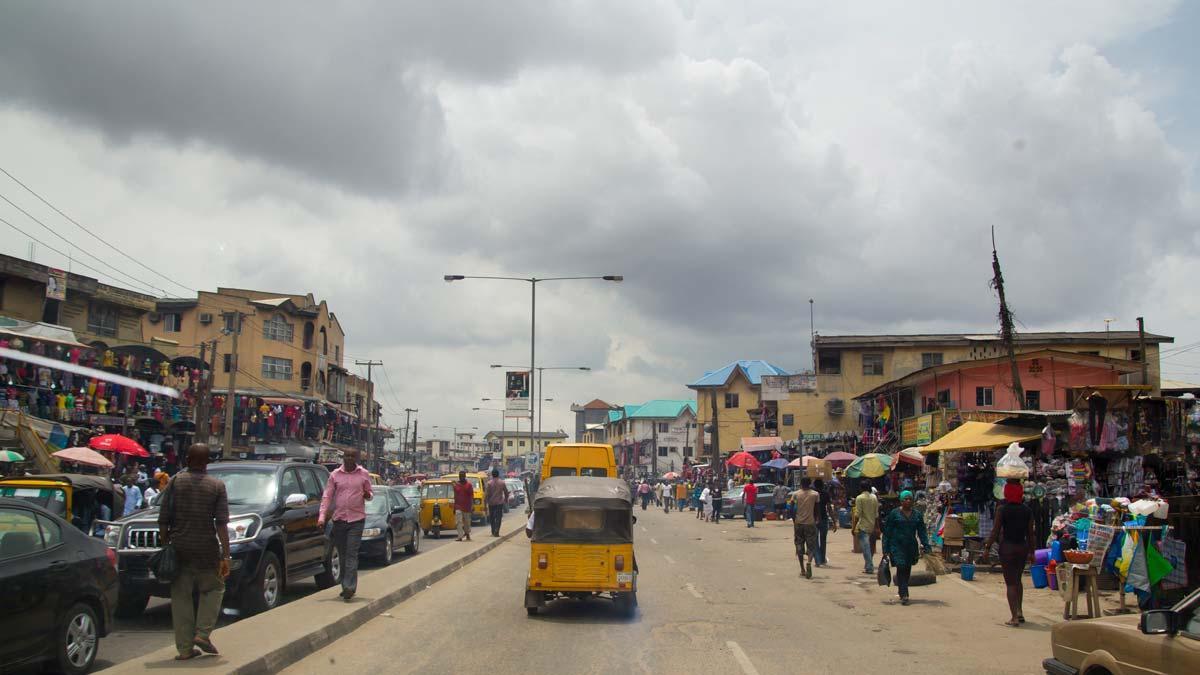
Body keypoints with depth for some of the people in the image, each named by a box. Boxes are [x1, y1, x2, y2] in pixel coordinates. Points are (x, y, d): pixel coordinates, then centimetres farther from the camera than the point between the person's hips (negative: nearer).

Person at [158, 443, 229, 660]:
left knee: (180, 596, 8)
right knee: (213, 588, 18)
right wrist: (225, 556, -6)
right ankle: (202, 633, 4)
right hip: (206, 549, -1)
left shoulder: (175, 482, 1)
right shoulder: (217, 486, -2)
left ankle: (185, 647, 9)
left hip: (179, 548, 1)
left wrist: (164, 544, 10)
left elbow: (163, 519, -1)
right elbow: (222, 524, -7)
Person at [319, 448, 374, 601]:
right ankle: (346, 586, 20)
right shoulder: (335, 474, 5)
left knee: (351, 554, -10)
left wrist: (368, 495, -14)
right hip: (339, 519, 2)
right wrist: (322, 516, -7)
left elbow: (370, 492, 12)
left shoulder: (363, 474, 3)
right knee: (342, 555, 9)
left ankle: (349, 587, -14)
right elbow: (327, 496, 4)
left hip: (357, 519, -2)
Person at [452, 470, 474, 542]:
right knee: (458, 522, -9)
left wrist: (471, 506, -11)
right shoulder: (456, 485, 6)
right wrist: (454, 507, 11)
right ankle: (460, 537, -10)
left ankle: (467, 533, 33)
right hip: (458, 506, 2)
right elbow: (455, 496, 12)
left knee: (467, 521, 10)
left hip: (466, 506, -2)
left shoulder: (469, 485, -2)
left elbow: (471, 496, -3)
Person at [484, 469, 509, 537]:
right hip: (499, 502, 0)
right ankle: (496, 532, -9)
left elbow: (486, 493, -8)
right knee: (498, 518, 1)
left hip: (491, 503, 0)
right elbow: (506, 492, 7)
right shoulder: (502, 482, 0)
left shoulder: (489, 483, -6)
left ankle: (493, 532, 17)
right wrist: (506, 499, 22)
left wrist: (485, 500, 1)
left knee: (492, 518, 13)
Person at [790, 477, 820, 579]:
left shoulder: (795, 494, 0)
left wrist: (794, 521, 9)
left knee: (799, 546, 11)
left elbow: (792, 509, -1)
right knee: (811, 546, 4)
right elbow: (816, 510, 3)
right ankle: (809, 562, -24)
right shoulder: (815, 494, -1)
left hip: (798, 523, 1)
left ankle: (802, 569, 14)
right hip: (810, 523, -1)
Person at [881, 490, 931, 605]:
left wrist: (926, 545, -4)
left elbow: (922, 532, 10)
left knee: (907, 570, 7)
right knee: (901, 566, -16)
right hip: (897, 545, -4)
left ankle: (902, 593, 22)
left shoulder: (918, 515, 9)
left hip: (911, 546, 4)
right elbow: (887, 532, 1)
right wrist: (885, 549, -3)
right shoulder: (894, 513, -1)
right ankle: (904, 595, -16)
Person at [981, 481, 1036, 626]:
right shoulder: (1028, 510, 1)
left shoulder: (1002, 509, -10)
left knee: (1010, 582, 0)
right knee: (1017, 580, 21)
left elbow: (995, 531, -9)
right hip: (1022, 547, 4)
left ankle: (1014, 617, -3)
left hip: (1007, 547, -4)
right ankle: (1019, 611, 19)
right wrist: (1031, 551, 13)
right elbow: (1030, 533, 4)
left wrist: (987, 549, -3)